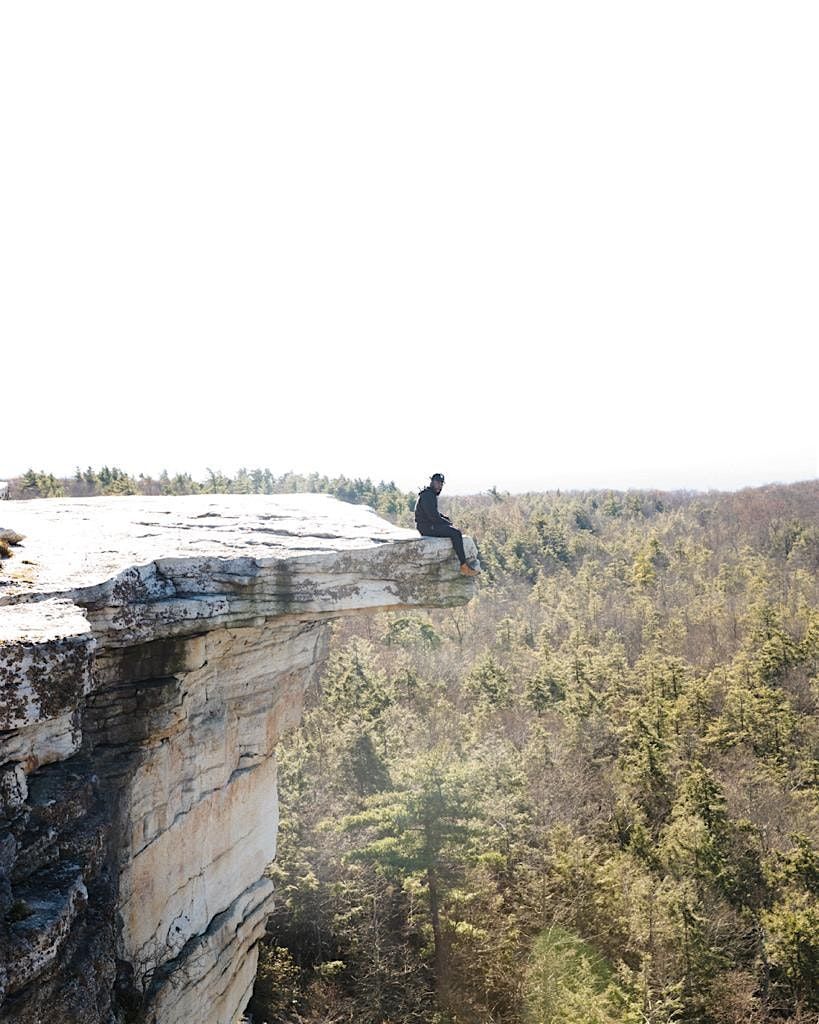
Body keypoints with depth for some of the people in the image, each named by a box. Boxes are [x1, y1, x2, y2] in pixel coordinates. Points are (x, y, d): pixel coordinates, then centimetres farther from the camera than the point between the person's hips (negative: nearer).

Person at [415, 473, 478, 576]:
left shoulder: (432, 495, 17)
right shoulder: (427, 495, -17)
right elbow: (433, 516, -22)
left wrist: (446, 518, 9)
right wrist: (447, 522, -8)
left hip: (430, 526, 11)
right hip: (427, 527, -11)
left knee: (457, 532, 14)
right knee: (456, 534, -20)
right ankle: (464, 566, -18)